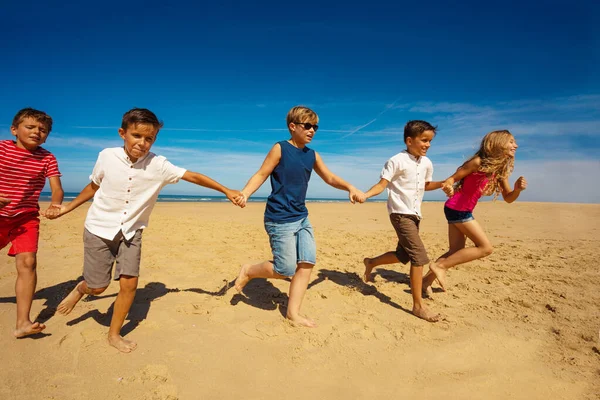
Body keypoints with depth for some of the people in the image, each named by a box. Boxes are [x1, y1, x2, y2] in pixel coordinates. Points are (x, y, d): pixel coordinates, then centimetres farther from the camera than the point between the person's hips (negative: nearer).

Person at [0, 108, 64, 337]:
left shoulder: (47, 158, -6)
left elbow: (57, 189, -13)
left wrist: (55, 204, -36)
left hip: (26, 217, 0)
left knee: (28, 262, -13)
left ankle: (22, 323, -8)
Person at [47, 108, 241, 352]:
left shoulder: (158, 165, -13)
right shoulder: (107, 157, -11)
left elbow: (193, 176, -13)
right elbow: (93, 186, 5)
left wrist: (226, 191, -14)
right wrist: (67, 208, 11)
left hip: (131, 231, 1)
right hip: (99, 229, 0)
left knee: (129, 283, -4)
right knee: (97, 287, 4)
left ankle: (114, 334, 19)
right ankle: (80, 289, 43)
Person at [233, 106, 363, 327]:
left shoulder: (312, 155, 10)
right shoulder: (280, 149, -7)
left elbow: (330, 178, 17)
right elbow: (261, 175, -8)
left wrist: (350, 187, 0)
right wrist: (244, 193, -25)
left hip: (302, 218, 7)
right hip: (280, 219, -7)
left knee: (307, 263, 0)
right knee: (285, 270, -3)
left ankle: (293, 312, 15)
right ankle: (248, 271, 24)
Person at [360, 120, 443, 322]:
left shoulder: (427, 163, 9)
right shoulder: (397, 161, -13)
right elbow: (382, 184, -17)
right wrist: (364, 194, -33)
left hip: (415, 214, 8)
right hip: (400, 213, -8)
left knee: (403, 255, 15)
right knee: (419, 256, -14)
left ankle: (371, 262, 40)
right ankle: (418, 305, -4)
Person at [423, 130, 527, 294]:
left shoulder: (501, 170, 8)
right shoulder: (478, 162, -15)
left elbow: (508, 198, 11)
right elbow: (453, 178, -14)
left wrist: (517, 189, -11)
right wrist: (447, 186, -37)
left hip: (463, 211, 9)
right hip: (457, 209, -9)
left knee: (456, 252, 10)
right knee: (486, 248, -7)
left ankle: (428, 278, 17)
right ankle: (440, 266, -6)